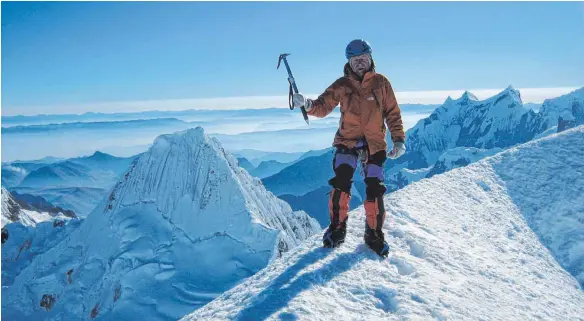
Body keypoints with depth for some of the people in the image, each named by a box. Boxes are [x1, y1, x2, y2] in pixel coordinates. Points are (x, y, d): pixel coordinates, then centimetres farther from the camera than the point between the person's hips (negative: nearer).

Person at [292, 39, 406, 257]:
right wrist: (307, 104, -23)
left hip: (374, 144, 0)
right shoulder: (342, 85, 3)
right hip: (347, 141, 0)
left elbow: (393, 113, 6)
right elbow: (322, 107, -2)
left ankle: (374, 235, 16)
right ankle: (337, 227, 2)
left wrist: (398, 139, -1)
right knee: (341, 183, -16)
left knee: (374, 190, -2)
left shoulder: (381, 83, 3)